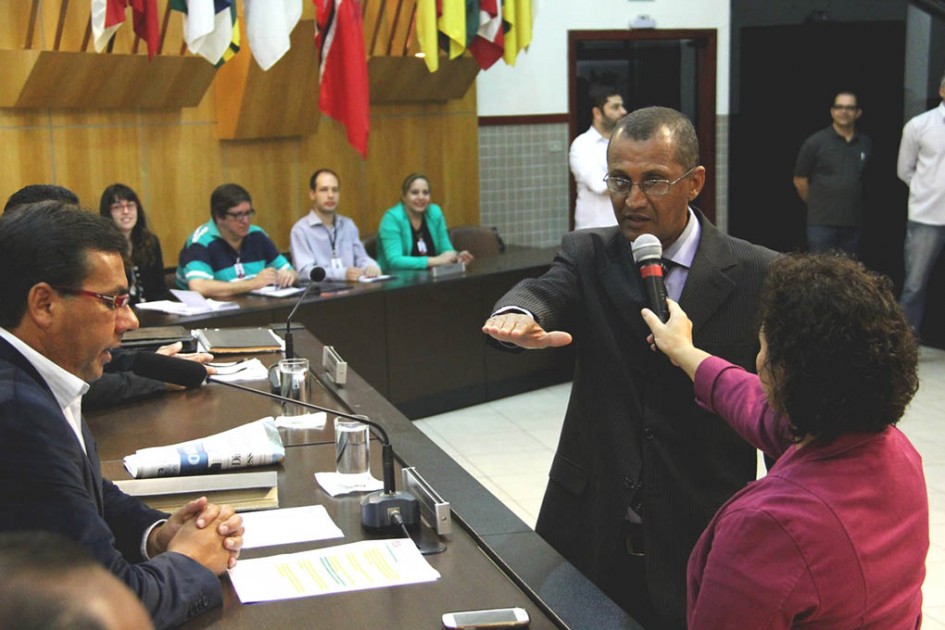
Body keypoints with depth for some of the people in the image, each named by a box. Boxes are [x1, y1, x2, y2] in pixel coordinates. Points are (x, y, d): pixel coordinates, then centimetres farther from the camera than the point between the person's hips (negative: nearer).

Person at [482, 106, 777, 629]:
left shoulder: (758, 276, -6)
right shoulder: (587, 256, 1)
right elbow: (547, 291, -20)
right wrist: (517, 315, -44)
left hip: (702, 541, -2)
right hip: (588, 530, 2)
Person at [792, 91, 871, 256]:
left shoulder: (866, 143, 7)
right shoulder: (815, 142, -4)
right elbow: (800, 179, 2)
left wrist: (849, 204, 16)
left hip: (854, 223, 4)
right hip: (821, 223, -4)